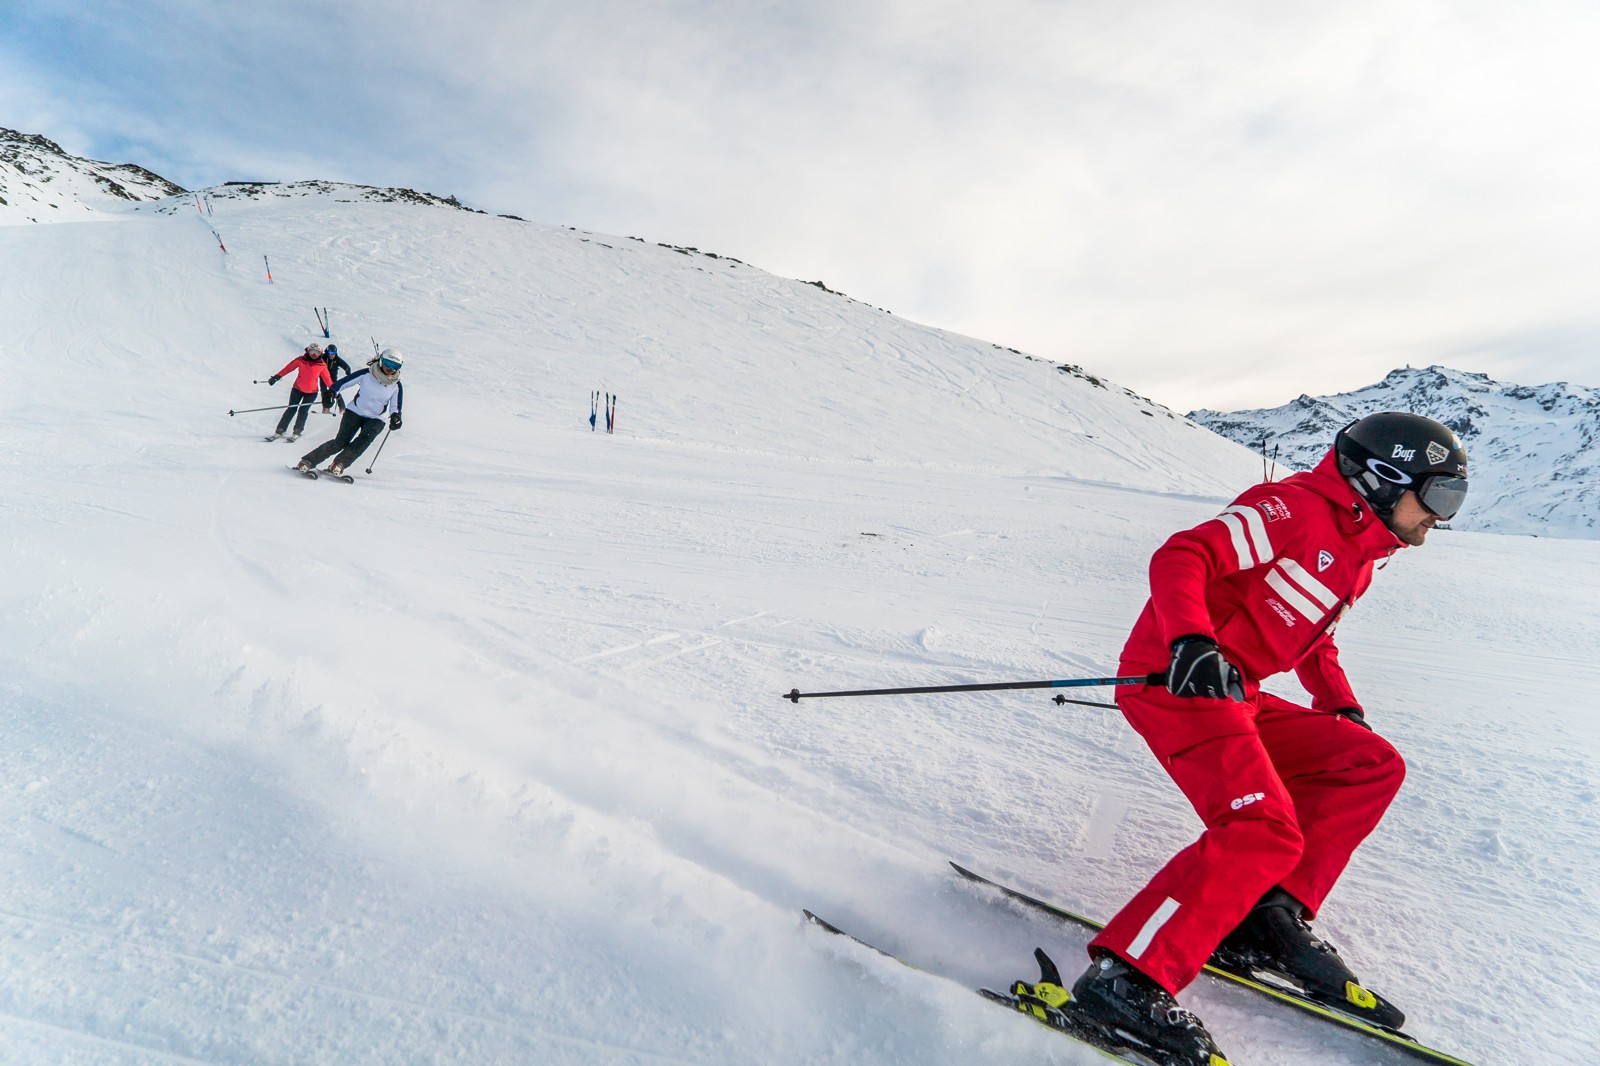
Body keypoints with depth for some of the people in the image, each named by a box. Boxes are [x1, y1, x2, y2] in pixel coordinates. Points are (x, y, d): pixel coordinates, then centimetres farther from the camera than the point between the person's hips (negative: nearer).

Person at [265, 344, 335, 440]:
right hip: (297, 389, 0)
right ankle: (279, 431, 5)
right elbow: (288, 368, -3)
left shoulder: (322, 366, -6)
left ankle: (297, 432, 8)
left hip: (311, 392, 0)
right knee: (291, 409, -2)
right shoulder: (300, 360, -6)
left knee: (303, 411, -5)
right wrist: (276, 377, -6)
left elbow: (327, 379, -2)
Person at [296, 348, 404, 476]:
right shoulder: (366, 374, -8)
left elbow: (395, 407, -1)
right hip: (355, 411, -1)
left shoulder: (396, 386, -5)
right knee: (340, 442, -14)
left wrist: (395, 416, -23)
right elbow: (343, 382, -6)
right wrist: (331, 392, -24)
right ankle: (306, 461, -9)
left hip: (375, 419, 1)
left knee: (365, 438, -29)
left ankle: (338, 464, -30)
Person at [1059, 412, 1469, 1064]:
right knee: (1265, 832, -23)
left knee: (1372, 765, 7)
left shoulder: (1357, 561, 23)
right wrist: (1193, 641, -36)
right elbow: (1181, 557, -20)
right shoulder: (1296, 507, -8)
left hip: (1233, 697, 10)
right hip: (1174, 680, -10)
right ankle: (1126, 976, -21)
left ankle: (1272, 919, 3)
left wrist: (1343, 710, 24)